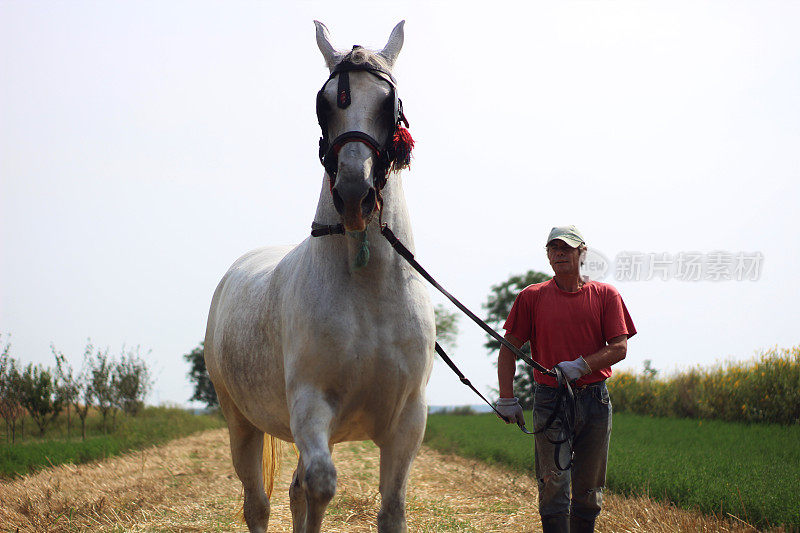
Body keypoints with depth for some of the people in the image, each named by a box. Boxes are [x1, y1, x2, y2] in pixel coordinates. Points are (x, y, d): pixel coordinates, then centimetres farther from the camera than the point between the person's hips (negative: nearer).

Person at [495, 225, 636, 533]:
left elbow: (619, 348, 0)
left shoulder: (605, 296, 7)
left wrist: (581, 366, -15)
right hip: (550, 400, -1)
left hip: (595, 401, 1)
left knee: (588, 490, 7)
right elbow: (509, 349, 6)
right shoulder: (531, 297, 6)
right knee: (553, 486, -7)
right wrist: (507, 398, -4)